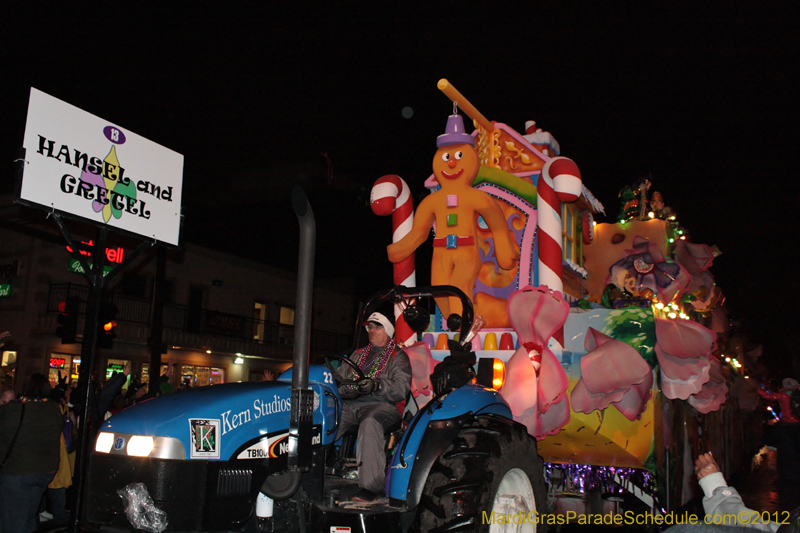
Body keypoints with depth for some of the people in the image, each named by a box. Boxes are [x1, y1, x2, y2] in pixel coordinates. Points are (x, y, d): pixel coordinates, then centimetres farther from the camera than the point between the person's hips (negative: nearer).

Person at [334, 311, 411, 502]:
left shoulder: (398, 356, 12)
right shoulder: (357, 355, 30)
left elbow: (401, 388, -3)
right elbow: (338, 377, 23)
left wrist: (376, 386, -21)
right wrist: (344, 389, -1)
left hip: (381, 405, -5)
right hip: (350, 404, 5)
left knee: (370, 422, -39)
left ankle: (370, 487, -41)